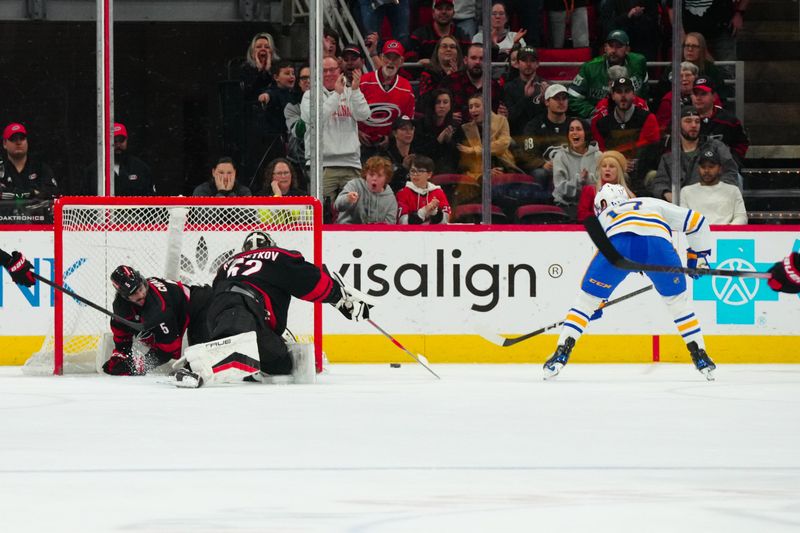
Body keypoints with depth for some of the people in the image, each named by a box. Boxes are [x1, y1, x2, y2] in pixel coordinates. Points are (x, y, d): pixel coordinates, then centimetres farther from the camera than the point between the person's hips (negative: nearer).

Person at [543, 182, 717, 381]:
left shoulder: (603, 218, 41)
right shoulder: (654, 204, 42)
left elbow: (599, 269, 43)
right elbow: (694, 220, 34)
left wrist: (597, 304, 55)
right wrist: (698, 254, 46)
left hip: (618, 244, -1)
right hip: (658, 243, 1)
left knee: (587, 300, 16)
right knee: (678, 301, 23)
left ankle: (561, 354, 7)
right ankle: (701, 358, 20)